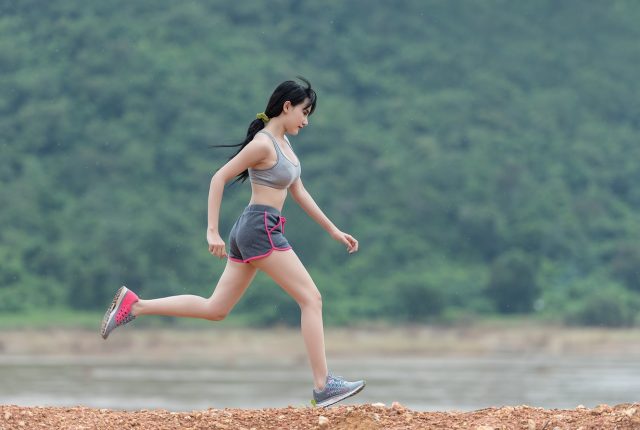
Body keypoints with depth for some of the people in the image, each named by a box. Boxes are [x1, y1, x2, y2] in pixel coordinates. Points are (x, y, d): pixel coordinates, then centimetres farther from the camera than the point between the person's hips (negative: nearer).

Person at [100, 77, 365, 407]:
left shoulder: (283, 142, 16)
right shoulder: (263, 143, -13)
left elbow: (299, 193, 23)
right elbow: (219, 178, -16)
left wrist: (334, 230, 22)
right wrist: (212, 231, -20)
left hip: (250, 232, 10)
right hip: (261, 229, -10)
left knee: (215, 309, 10)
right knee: (311, 299, -7)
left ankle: (133, 305, 10)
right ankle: (323, 386, -9)